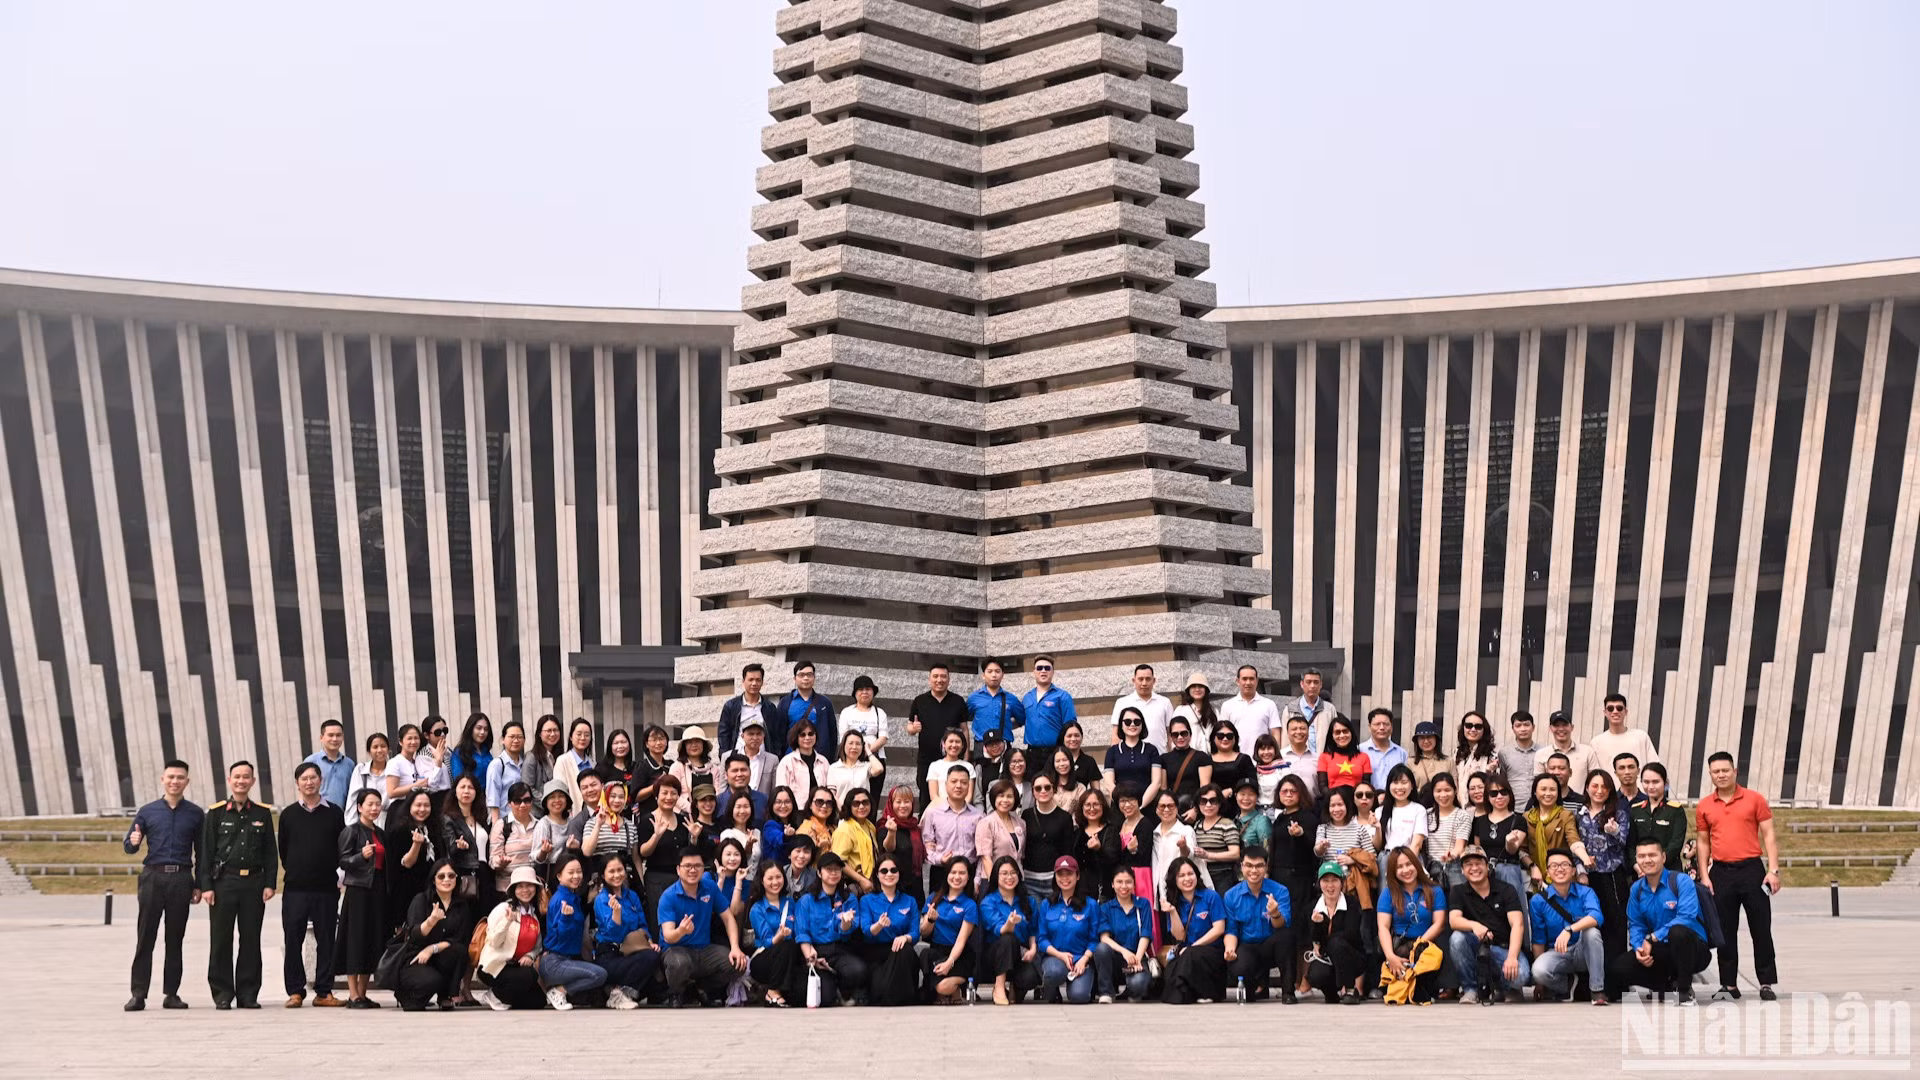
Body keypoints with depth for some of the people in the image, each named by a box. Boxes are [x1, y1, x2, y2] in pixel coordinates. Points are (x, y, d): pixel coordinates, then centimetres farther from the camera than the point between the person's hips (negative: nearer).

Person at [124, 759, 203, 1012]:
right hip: (153, 877, 0)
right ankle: (139, 994, 2)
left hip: (181, 879, 0)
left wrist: (199, 885, 5)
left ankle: (171, 993, 10)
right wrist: (133, 841, -17)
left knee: (175, 939, 4)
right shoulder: (147, 811, 8)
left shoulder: (195, 814, 9)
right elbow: (128, 847, 7)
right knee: (145, 938, -2)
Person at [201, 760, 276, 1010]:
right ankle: (222, 994, 11)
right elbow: (206, 851, 2)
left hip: (253, 882, 1)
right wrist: (206, 885, -5)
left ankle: (248, 994, 11)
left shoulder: (262, 814, 8)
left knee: (251, 940, 4)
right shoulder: (215, 813, 4)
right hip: (224, 881, -1)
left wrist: (269, 884, 1)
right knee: (221, 940, 2)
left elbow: (270, 852, 9)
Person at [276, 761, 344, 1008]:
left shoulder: (334, 812, 6)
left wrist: (336, 874, 5)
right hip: (295, 887, 0)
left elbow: (342, 847, 9)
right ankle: (295, 991, 9)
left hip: (326, 887, 0)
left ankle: (324, 991, 9)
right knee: (293, 940, 0)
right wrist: (293, 872, 7)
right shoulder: (289, 814, 6)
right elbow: (283, 849, 10)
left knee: (325, 940, 3)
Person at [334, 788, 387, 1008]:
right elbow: (343, 861, -9)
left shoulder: (380, 833, 17)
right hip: (358, 889, -7)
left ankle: (362, 993, 13)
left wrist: (386, 891, 15)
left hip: (378, 890, 7)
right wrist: (362, 856, -26)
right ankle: (353, 995, -2)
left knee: (374, 941, 6)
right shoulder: (351, 831, -3)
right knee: (356, 939, -6)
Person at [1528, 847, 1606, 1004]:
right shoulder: (1538, 901, -5)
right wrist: (1538, 982, 4)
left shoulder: (1585, 892, -7)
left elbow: (1596, 917, -30)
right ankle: (1568, 985, 5)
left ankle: (1597, 990, -20)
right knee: (1539, 970, -32)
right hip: (1556, 954, 0)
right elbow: (1538, 940, 1)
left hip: (1583, 952, 0)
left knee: (1591, 931, -32)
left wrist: (1569, 930, -46)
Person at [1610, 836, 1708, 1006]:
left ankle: (1685, 990, -18)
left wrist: (1652, 938, -26)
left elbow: (1687, 917, -25)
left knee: (1678, 931, -40)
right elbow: (1635, 925, 8)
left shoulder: (1681, 881, -12)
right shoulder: (1637, 889, 5)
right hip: (1662, 953, 5)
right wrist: (1639, 947, -14)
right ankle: (1669, 986, 5)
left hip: (1693, 949, -5)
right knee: (1617, 968, -16)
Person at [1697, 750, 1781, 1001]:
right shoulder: (1704, 807, 7)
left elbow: (1768, 835, 0)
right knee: (1725, 931, 5)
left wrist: (1773, 870, -8)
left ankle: (1766, 982, 10)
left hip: (1752, 869, -2)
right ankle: (1729, 984, 12)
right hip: (1721, 872, 2)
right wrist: (1704, 875, 4)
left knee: (1761, 928, 2)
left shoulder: (1755, 799, 1)